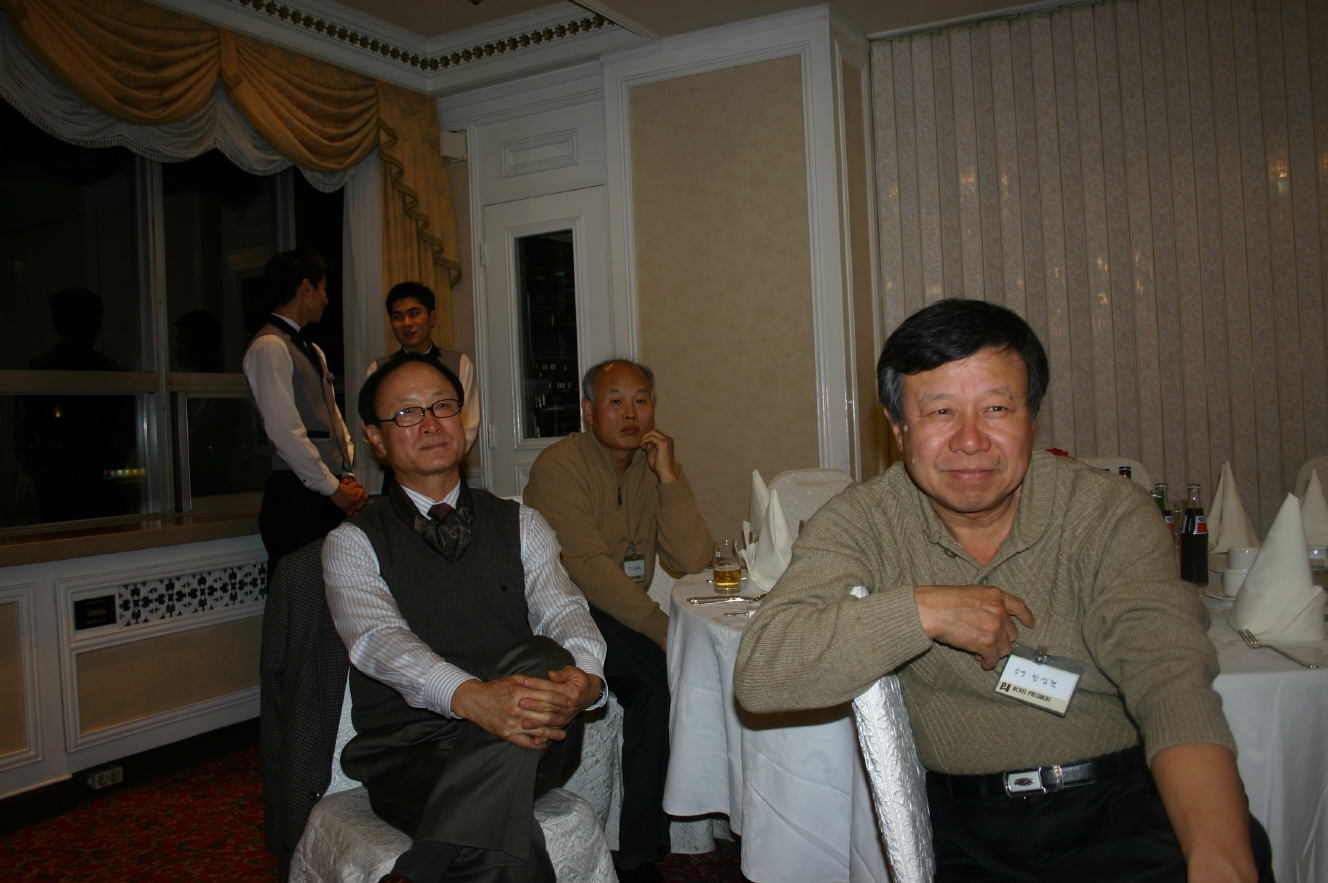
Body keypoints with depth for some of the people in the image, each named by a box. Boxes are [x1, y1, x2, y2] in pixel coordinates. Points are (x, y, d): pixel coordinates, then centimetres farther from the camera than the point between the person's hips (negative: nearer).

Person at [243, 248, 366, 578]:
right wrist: (333, 488, -11)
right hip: (297, 495, -8)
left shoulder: (312, 350, 21)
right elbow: (284, 430, -15)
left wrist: (348, 477, 5)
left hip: (332, 494, 8)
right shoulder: (270, 346, -8)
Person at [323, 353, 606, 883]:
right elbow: (378, 639, -14)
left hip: (521, 748, 5)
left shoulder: (519, 525, 15)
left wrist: (586, 676, -29)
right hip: (408, 753, -4)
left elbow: (562, 610, -1)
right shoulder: (353, 543, 6)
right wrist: (471, 697, -36)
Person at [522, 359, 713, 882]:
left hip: (623, 616, 5)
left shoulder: (656, 467, 9)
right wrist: (662, 628, -23)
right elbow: (588, 569, -19)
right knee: (661, 671, -27)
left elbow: (693, 559, -5)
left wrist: (668, 476, -13)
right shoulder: (559, 465, -9)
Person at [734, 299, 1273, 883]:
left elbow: (1172, 683, -16)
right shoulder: (861, 524, -6)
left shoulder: (1109, 513, -5)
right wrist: (920, 610, -22)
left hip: (1122, 805, 1)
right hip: (968, 824, 0)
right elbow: (759, 674, -15)